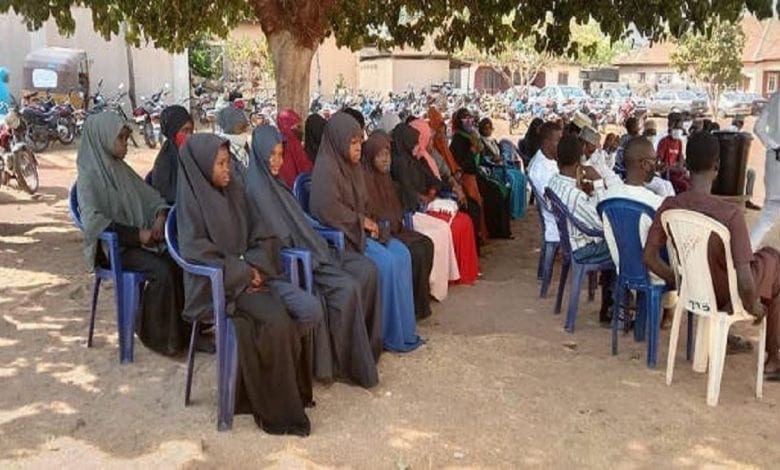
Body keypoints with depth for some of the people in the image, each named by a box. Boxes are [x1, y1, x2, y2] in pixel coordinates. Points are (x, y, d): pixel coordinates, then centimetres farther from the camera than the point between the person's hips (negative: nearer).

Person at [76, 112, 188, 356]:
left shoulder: (122, 169, 13)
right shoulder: (89, 176, -8)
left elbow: (150, 196, 19)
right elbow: (93, 219, -20)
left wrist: (160, 215, -4)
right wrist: (136, 234, -22)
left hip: (139, 238, 6)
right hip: (112, 247, -6)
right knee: (161, 271, -28)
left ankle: (182, 325, -9)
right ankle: (156, 335, -12)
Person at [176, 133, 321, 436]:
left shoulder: (234, 193, 11)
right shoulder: (192, 201, -8)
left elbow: (259, 237, 12)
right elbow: (196, 251, -15)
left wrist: (256, 266, -8)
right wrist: (243, 272, -15)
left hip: (251, 274, 7)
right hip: (217, 284, -7)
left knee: (311, 310, -14)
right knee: (277, 321, -28)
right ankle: (276, 406, -13)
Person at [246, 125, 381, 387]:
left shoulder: (274, 181, 15)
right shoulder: (255, 187, -14)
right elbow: (275, 236, -19)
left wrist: (317, 246, 5)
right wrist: (308, 255, -16)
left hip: (304, 249, 9)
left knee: (366, 269, -3)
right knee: (347, 287, -24)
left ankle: (365, 343, 5)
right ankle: (348, 362, -11)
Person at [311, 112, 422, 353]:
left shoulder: (352, 165, 12)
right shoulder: (326, 169, -16)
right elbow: (329, 210, -24)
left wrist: (368, 222, 0)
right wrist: (362, 222, -15)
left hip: (358, 228, 9)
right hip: (339, 234, -9)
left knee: (402, 254, -10)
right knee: (386, 262, -23)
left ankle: (404, 325, -3)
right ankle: (390, 333, -9)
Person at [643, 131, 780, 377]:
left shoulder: (669, 206, -18)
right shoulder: (730, 214, -32)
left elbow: (650, 257, -10)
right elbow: (745, 283, -31)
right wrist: (752, 306, -10)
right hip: (726, 296, -5)